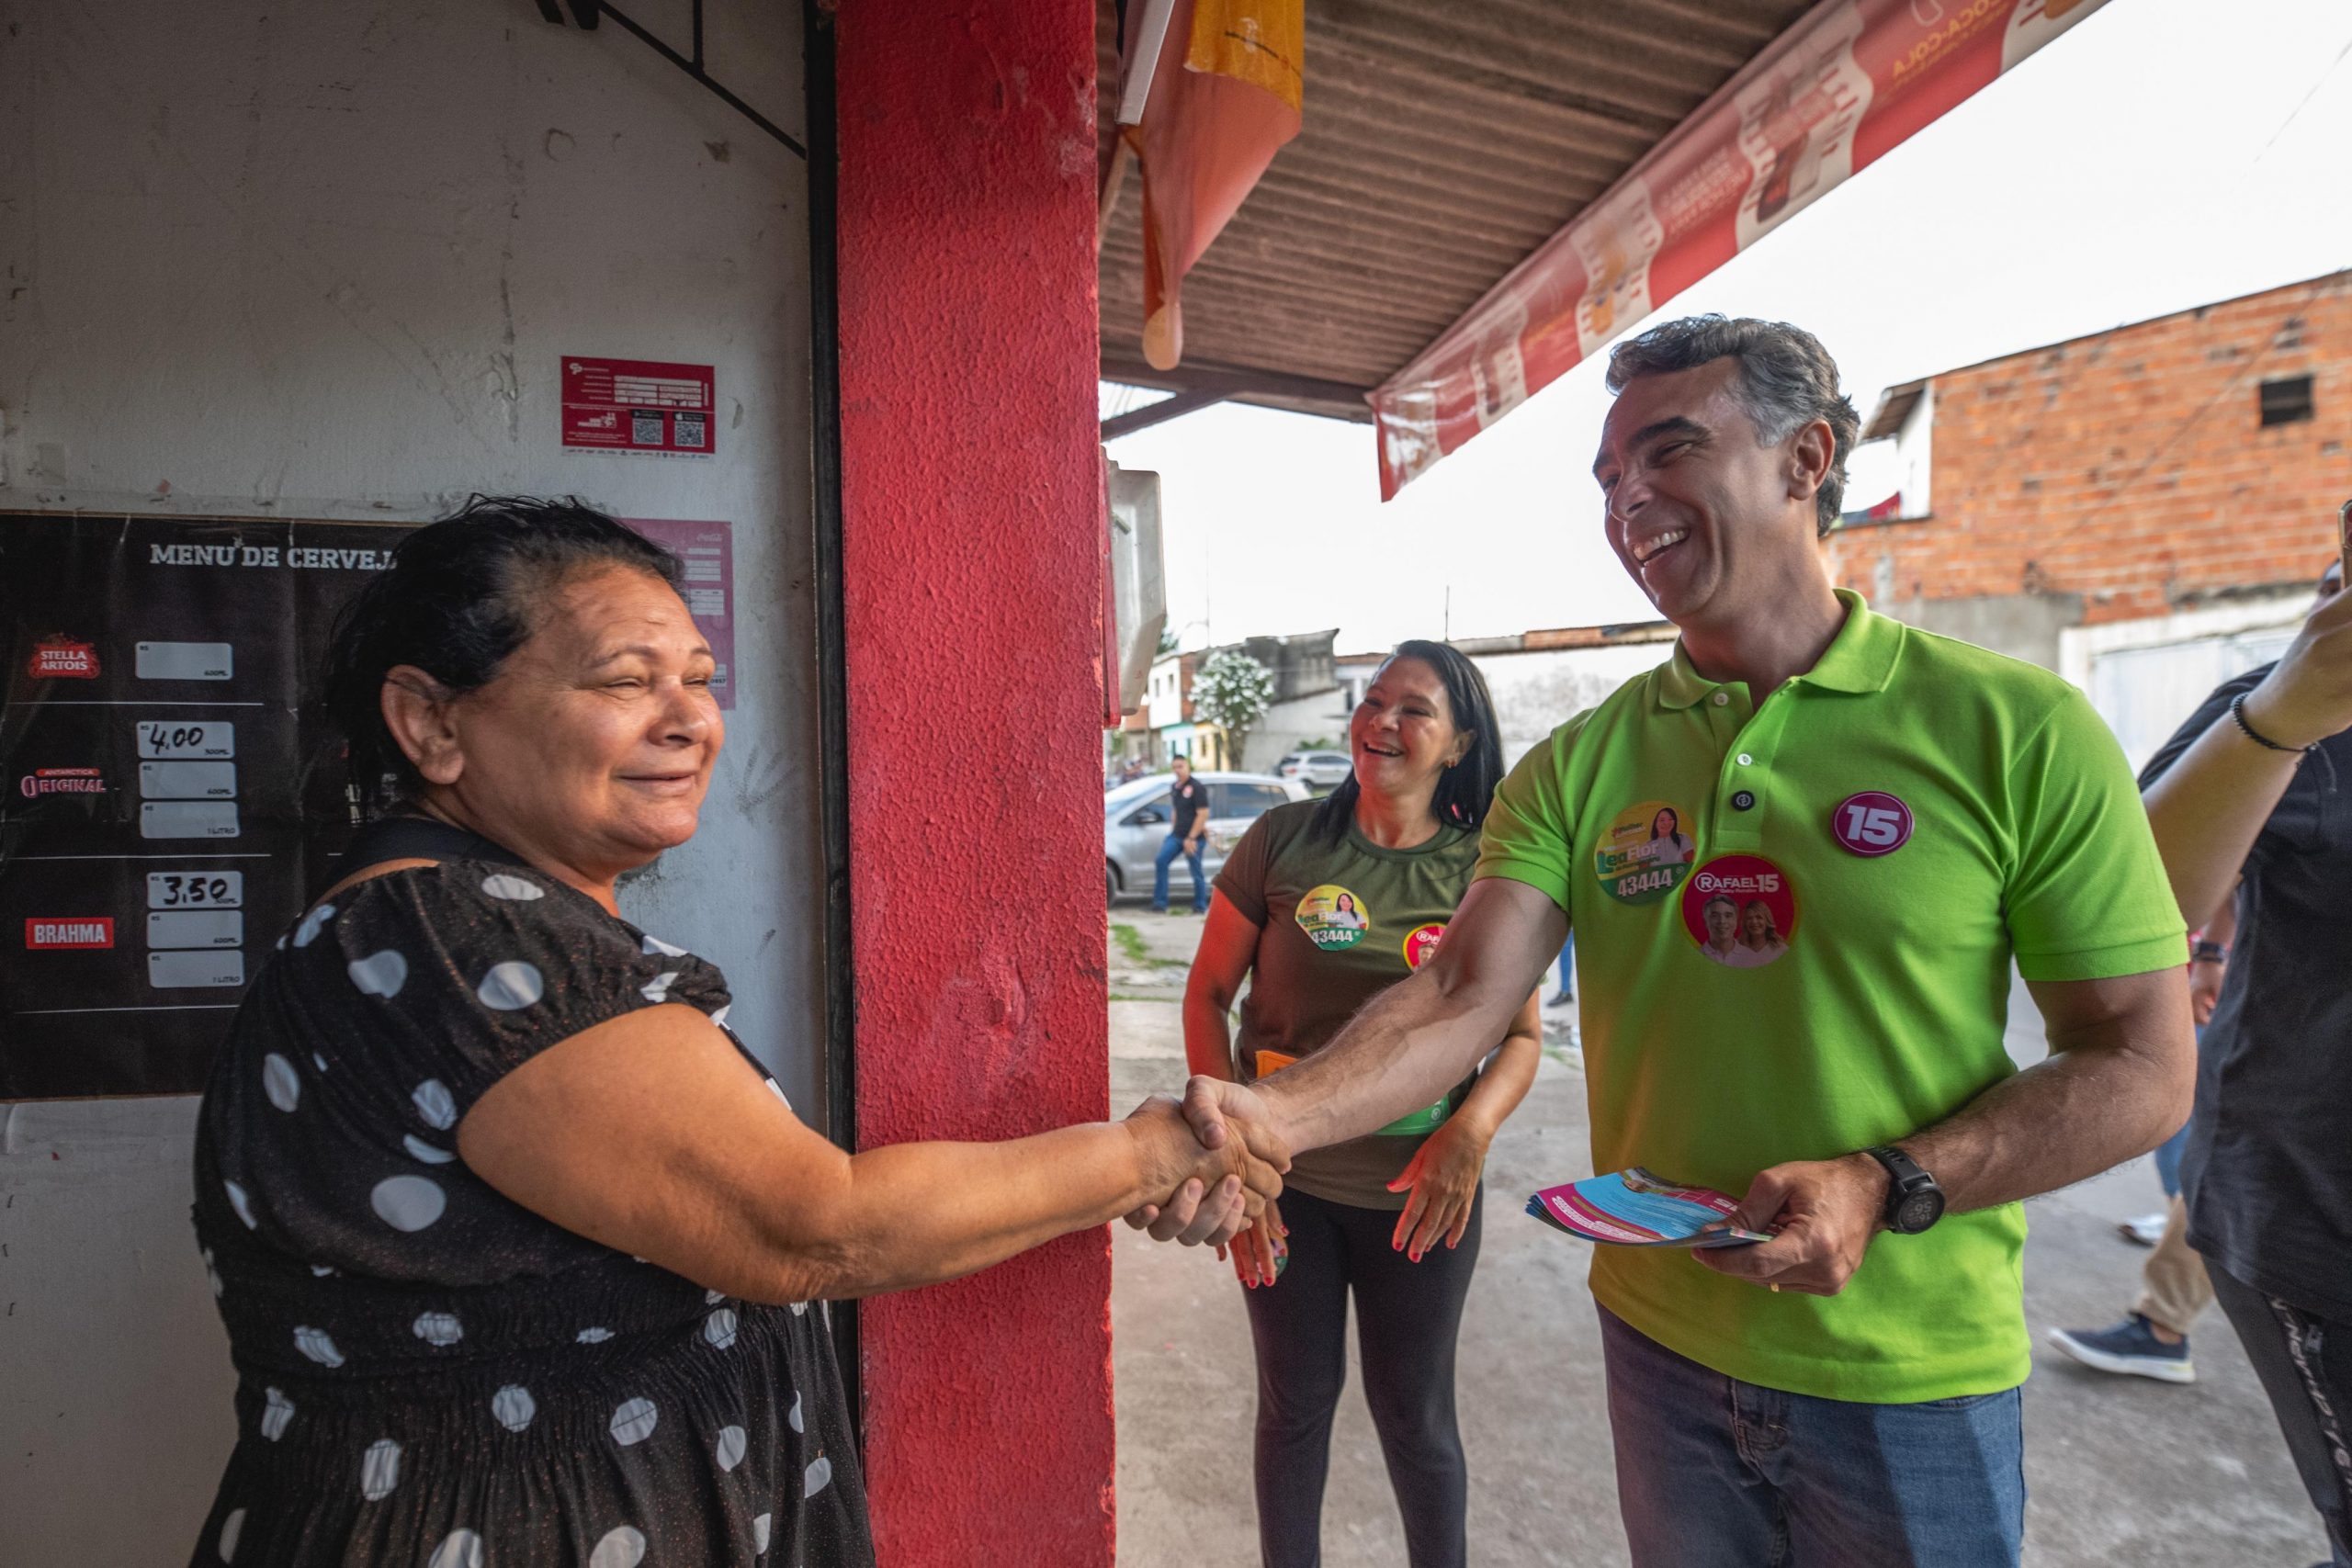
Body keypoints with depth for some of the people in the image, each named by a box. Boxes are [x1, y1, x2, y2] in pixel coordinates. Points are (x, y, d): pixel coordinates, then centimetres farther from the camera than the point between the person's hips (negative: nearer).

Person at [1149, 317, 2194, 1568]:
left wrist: (1886, 1188, -22)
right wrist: (1278, 1114, -31)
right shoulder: (1577, 768, -5)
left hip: (1912, 1380, -2)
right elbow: (1462, 997, -14)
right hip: (1659, 1339, 3)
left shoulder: (2018, 732, -12)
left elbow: (2143, 1067, -9)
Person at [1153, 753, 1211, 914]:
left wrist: (1191, 838, -18)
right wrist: (1173, 830, 14)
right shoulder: (1174, 787, 12)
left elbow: (1203, 814, -15)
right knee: (1161, 862, -6)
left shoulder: (1197, 787, -11)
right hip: (1176, 835, 7)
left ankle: (1200, 907, 15)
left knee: (1196, 872, 0)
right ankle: (1160, 904, -2)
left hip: (1193, 837, -7)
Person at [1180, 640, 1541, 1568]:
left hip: (1418, 1192, 0)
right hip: (1285, 1183, 0)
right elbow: (1207, 994, -3)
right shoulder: (1284, 840, -7)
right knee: (1295, 1400, 17)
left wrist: (1469, 1131, -19)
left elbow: (1522, 1035, 0)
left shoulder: (1486, 869, -5)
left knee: (1413, 1413, 17)